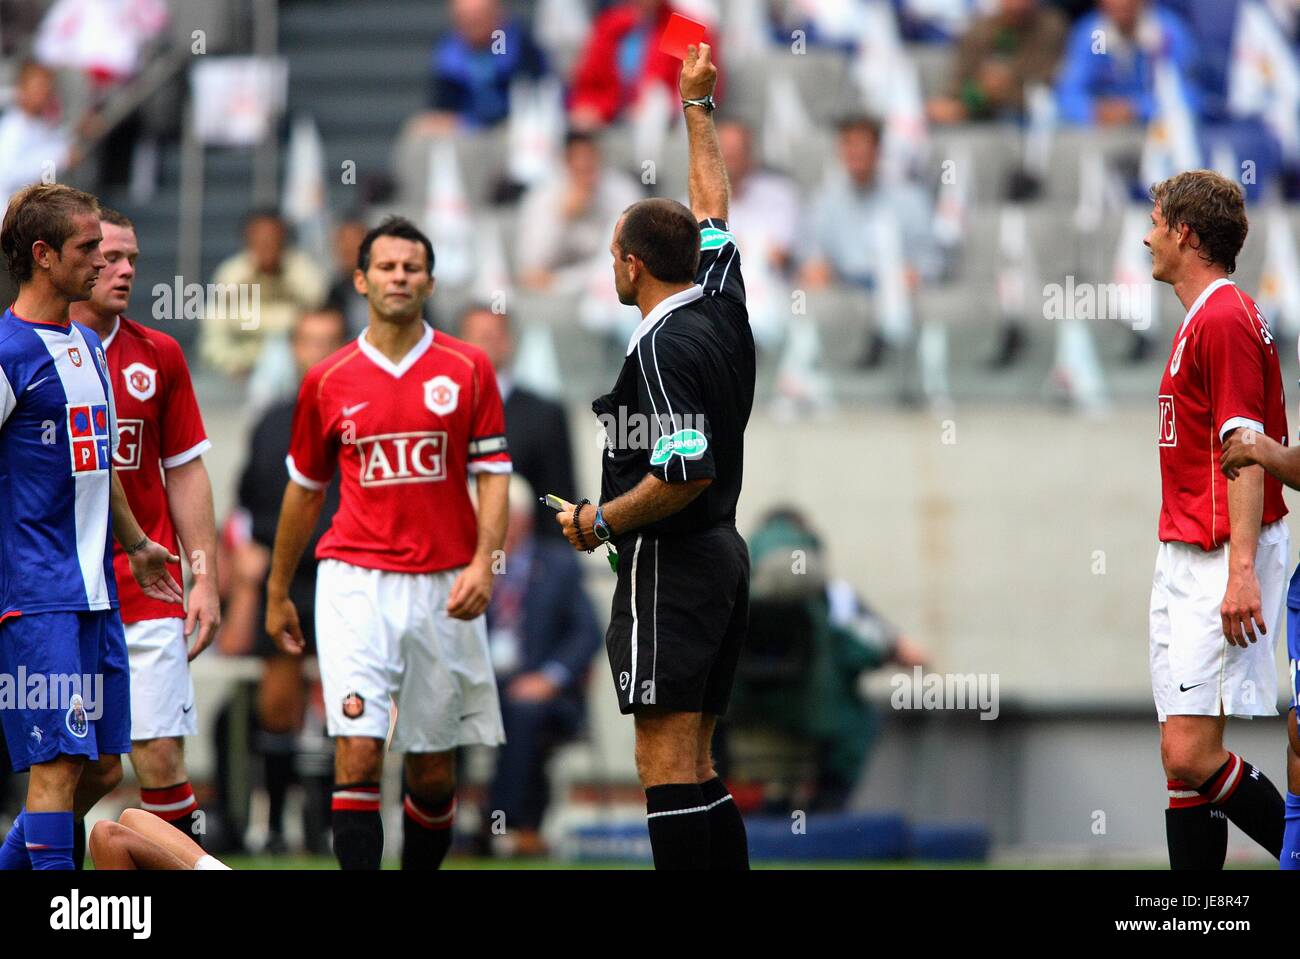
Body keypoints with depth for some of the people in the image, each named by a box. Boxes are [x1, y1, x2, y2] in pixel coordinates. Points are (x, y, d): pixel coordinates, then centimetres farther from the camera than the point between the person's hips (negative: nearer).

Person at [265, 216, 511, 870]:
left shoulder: (468, 369, 4)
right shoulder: (327, 382, 6)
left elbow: (493, 473, 2)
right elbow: (304, 489, 17)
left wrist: (483, 562, -13)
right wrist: (277, 591, 21)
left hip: (443, 588, 1)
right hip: (355, 582, -1)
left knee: (434, 768, 6)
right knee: (357, 751, -13)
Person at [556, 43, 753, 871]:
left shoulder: (665, 346, -16)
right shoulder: (721, 305, 9)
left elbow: (685, 476, -23)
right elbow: (712, 204, 27)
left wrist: (601, 521, -10)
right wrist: (699, 108, 37)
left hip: (670, 561, -9)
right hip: (724, 554, 9)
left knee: (666, 763, -10)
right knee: (696, 767, 11)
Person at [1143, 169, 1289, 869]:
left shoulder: (1225, 319, -13)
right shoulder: (1201, 319, 18)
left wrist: (1242, 570, -26)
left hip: (1219, 565, -10)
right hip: (1182, 559, 10)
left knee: (1191, 755, -15)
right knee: (1180, 755, 6)